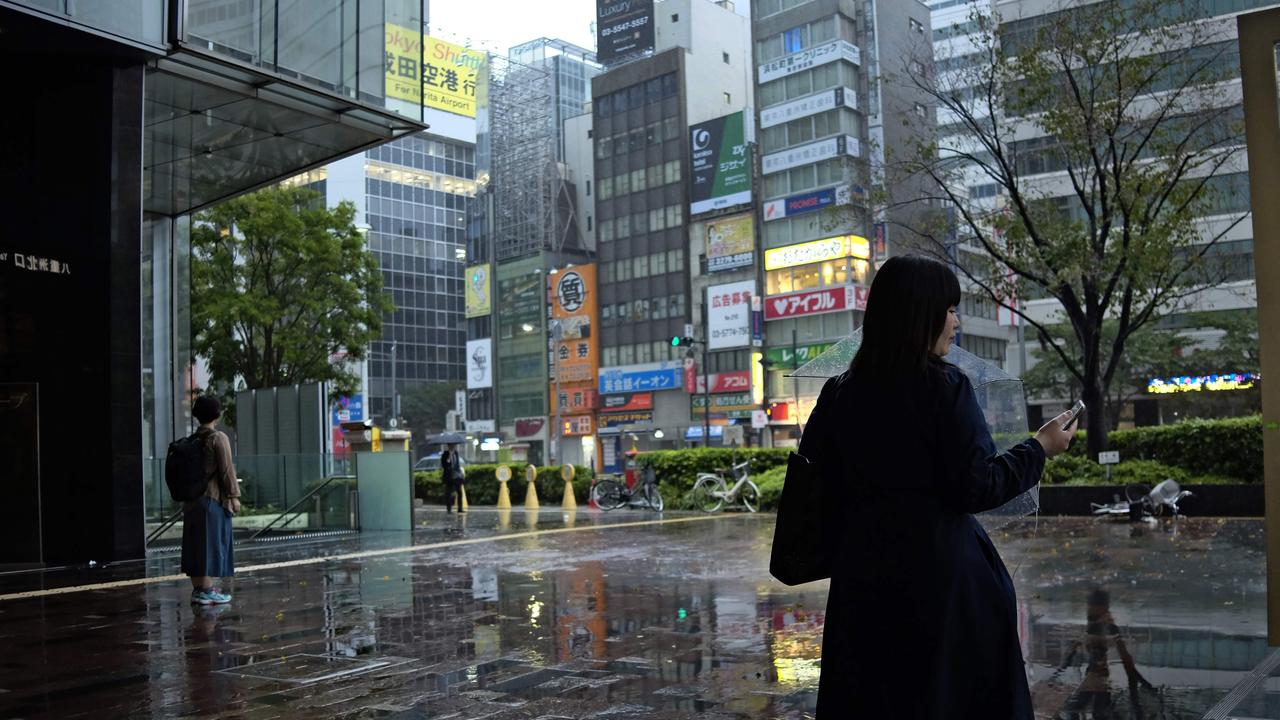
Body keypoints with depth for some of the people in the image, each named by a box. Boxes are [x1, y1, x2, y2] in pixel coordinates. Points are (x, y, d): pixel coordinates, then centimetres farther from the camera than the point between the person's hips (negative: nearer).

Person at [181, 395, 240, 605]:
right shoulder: (218, 438, -10)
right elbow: (226, 469, -13)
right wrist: (234, 495, -8)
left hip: (191, 499, 7)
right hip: (213, 498, -7)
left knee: (194, 543, 10)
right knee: (211, 542, -3)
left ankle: (197, 588, 17)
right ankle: (207, 591, -2)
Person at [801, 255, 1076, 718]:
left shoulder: (839, 393, 2)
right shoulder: (944, 387, -11)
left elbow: (813, 486, 3)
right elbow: (977, 489, -13)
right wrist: (1039, 449, 1)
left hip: (862, 575, 5)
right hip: (940, 574, -4)